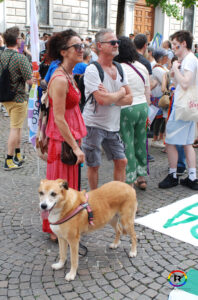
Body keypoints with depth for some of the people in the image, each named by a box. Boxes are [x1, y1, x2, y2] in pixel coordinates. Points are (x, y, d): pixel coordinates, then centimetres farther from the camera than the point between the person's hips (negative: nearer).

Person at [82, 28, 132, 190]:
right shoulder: (92, 70, -14)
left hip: (113, 125, 6)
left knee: (121, 161, 9)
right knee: (94, 165, 6)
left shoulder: (119, 69, 8)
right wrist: (120, 93, -8)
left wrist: (110, 97, -15)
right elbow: (102, 99, -25)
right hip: (94, 125, -6)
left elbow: (129, 98, 3)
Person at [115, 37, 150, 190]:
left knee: (127, 144, 3)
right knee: (140, 142, 16)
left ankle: (130, 181, 12)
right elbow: (147, 93, 12)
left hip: (126, 110, -6)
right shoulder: (142, 67, 7)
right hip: (142, 107, 7)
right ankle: (141, 177, 27)